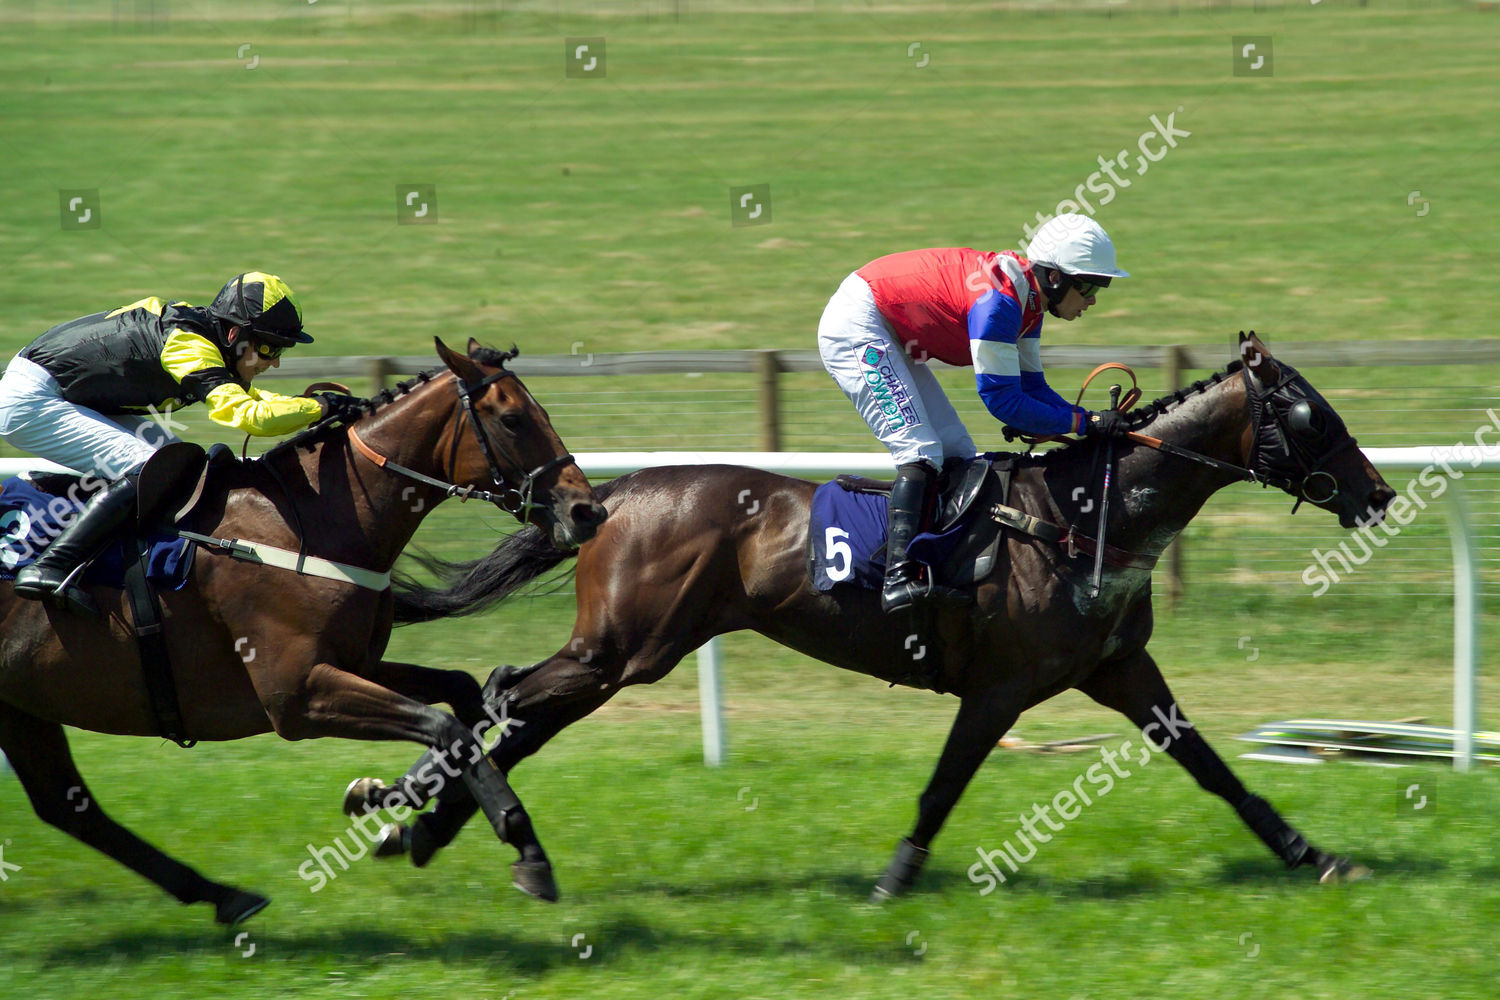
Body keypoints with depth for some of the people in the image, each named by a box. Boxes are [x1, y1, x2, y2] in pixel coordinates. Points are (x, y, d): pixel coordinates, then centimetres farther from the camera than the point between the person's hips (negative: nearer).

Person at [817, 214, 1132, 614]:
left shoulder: (1028, 296, 2)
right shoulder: (998, 299, -28)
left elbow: (1032, 386, 6)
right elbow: (1002, 400, -27)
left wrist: (1097, 420, -7)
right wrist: (1083, 423, -24)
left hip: (890, 341, 11)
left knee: (956, 454, 8)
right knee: (920, 452, -20)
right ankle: (899, 579, -29)